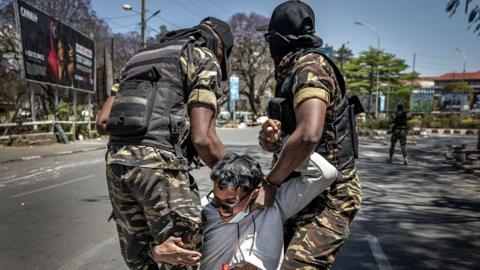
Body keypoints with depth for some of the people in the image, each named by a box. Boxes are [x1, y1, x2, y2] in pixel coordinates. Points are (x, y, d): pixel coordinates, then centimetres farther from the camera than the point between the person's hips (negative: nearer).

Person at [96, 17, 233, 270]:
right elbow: (202, 139, -7)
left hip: (116, 164, 7)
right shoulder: (205, 60, 5)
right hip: (160, 165, -7)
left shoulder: (141, 58, 26)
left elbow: (102, 121, 18)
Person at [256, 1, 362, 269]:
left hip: (328, 198, -9)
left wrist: (270, 183, -21)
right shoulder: (289, 74, 14)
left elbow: (309, 135, -32)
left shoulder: (309, 66, -15)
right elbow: (274, 143, 13)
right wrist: (268, 137, -11)